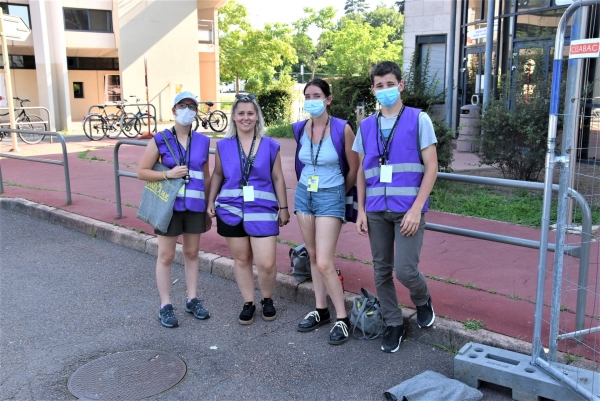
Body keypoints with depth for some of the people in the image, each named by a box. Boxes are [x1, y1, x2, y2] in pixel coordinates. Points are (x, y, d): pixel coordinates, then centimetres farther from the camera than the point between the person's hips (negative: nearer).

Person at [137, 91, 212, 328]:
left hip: (195, 206, 3)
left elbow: (206, 177, 10)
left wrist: (209, 209, 10)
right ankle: (165, 306, 16)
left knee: (192, 253, 13)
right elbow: (142, 172, -3)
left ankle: (193, 300, 25)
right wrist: (168, 174, -18)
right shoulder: (160, 140, -4)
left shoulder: (203, 141, 4)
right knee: (166, 256, 5)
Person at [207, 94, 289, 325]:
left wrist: (283, 208, 4)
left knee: (266, 263, -5)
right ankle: (248, 303, 27)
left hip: (262, 210, -1)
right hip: (231, 209, 2)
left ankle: (267, 300, 22)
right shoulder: (223, 145, 3)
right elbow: (218, 174, 12)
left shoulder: (270, 146, 0)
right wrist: (211, 201, 7)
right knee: (241, 259, 11)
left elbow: (278, 178, 4)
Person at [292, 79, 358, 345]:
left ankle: (342, 319, 4)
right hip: (304, 195, 5)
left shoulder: (342, 129, -14)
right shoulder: (300, 129, 1)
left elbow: (354, 169, -5)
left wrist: (338, 193, 7)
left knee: (324, 263, -10)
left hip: (330, 197, -5)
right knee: (313, 257, 11)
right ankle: (320, 310, 24)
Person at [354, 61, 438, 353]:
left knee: (404, 269, -8)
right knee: (381, 270, 9)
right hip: (376, 211, 4)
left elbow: (431, 167, -5)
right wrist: (361, 210, 6)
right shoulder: (367, 126, 9)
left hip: (408, 209, -4)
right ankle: (393, 323, 27)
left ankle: (422, 300, 26)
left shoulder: (418, 120, -2)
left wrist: (416, 208, -13)